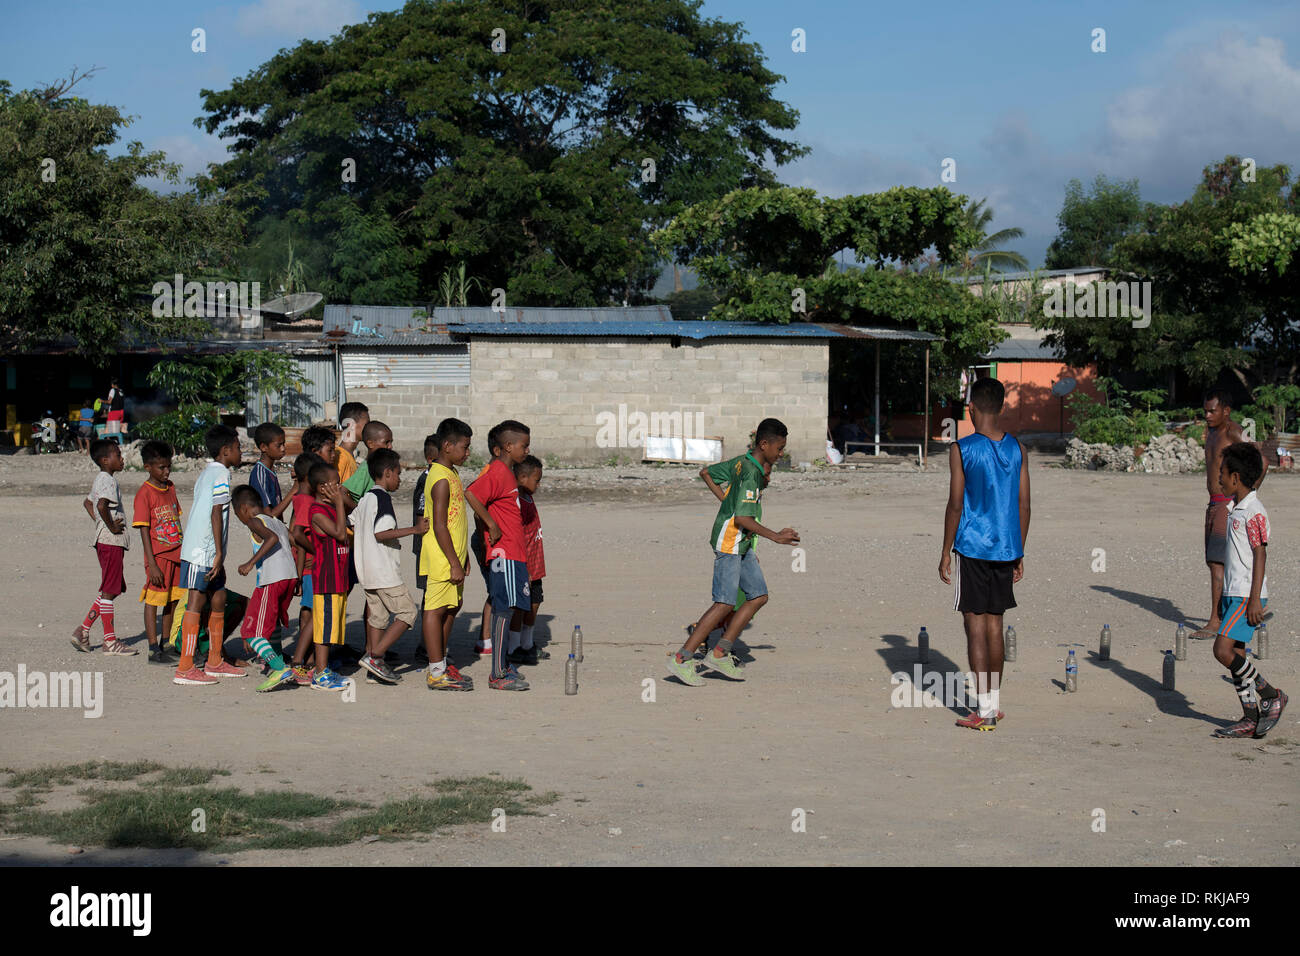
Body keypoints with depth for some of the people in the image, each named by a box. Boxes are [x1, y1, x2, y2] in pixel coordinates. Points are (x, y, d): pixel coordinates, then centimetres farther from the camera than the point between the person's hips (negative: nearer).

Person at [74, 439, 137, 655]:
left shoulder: (100, 480, 16)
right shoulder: (108, 481, -15)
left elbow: (87, 503, 30)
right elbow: (101, 505, -31)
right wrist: (111, 527, -19)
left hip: (105, 541, 10)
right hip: (112, 542, -10)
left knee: (110, 590, 15)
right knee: (109, 591, -3)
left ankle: (84, 629, 16)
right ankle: (110, 641, 2)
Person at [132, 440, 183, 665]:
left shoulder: (170, 488, 10)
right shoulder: (144, 494, -12)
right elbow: (144, 530, -14)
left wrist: (184, 551, 18)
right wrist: (152, 564, -18)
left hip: (176, 553, 7)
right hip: (158, 555, -7)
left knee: (172, 600, 12)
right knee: (153, 600, -2)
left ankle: (167, 645, 23)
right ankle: (154, 650, 1)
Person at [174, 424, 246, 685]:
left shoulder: (206, 473, 19)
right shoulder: (221, 474, -10)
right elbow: (216, 513, -18)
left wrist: (219, 555, 25)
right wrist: (219, 554, -19)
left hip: (203, 551, 10)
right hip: (204, 551, -10)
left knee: (218, 600, 15)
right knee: (196, 603, -8)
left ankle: (214, 663, 23)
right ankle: (185, 669, -8)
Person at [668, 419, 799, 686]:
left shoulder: (742, 462, 10)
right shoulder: (751, 474, -20)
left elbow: (706, 472, 22)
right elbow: (742, 518, -27)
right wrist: (776, 537, -24)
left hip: (742, 544, 10)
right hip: (729, 543, -10)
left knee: (759, 596, 7)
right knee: (724, 604, -13)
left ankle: (719, 654, 7)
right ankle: (681, 660, -11)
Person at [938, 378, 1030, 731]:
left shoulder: (962, 450, -9)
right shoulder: (1017, 449, 4)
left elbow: (955, 506, -10)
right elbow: (1024, 506, 7)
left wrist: (946, 553, -2)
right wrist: (1019, 553, 15)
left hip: (972, 549, -5)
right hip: (1006, 549, 5)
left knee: (975, 626, -1)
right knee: (994, 625, 13)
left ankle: (984, 711, -3)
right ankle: (993, 702, 19)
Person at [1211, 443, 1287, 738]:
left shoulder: (1254, 511, -14)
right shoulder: (1235, 508, 14)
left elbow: (1260, 554, -17)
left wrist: (1254, 599, -20)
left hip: (1247, 595, -9)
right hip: (1233, 593, 9)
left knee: (1223, 650, -14)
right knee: (1236, 655, 7)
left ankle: (1271, 696, -1)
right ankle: (1251, 718, 12)